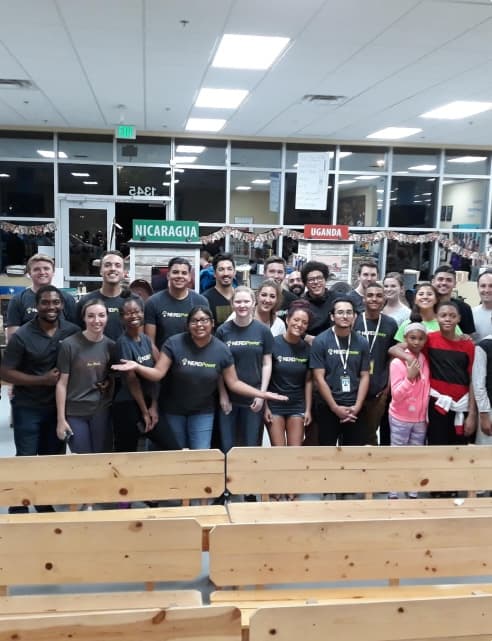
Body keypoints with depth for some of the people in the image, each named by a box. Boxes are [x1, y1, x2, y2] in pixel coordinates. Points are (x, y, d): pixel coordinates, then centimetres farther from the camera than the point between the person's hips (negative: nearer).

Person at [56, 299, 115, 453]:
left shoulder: (111, 346, 0)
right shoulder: (70, 344, -11)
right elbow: (62, 383, -7)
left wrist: (108, 382, -6)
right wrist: (61, 419, -8)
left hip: (102, 411, 3)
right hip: (75, 412, -3)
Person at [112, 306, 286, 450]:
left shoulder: (221, 350, -12)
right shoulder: (174, 343, -16)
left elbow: (233, 383, -6)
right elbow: (158, 373, -18)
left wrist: (262, 394, -14)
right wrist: (137, 367, -36)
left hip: (203, 412, 0)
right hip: (174, 410, 0)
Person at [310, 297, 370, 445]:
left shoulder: (362, 342, 2)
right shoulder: (320, 341, -7)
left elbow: (364, 376, 4)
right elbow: (319, 378, -9)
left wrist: (357, 406, -7)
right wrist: (335, 407, -11)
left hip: (354, 408, 3)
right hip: (327, 406, -3)